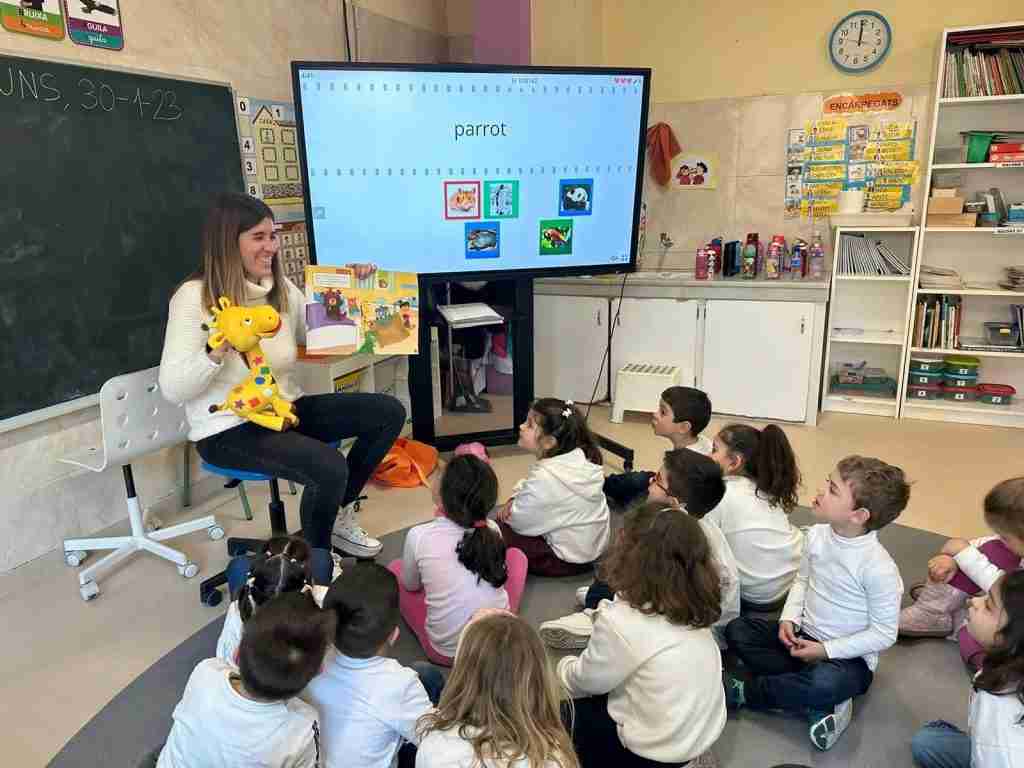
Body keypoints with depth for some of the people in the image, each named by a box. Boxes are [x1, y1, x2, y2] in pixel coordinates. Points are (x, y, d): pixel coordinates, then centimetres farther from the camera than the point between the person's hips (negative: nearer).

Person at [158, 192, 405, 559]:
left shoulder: (281, 288, 5)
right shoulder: (195, 297, -15)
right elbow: (173, 390, -18)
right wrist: (218, 350, -35)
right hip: (229, 430, -7)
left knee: (389, 412, -2)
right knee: (330, 467, -31)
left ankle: (340, 516, 14)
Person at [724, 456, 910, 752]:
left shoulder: (878, 567, -26)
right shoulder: (817, 534, -8)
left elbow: (884, 634, -17)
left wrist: (826, 650, -20)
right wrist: (790, 618, -7)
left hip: (848, 655, -6)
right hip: (804, 635, 7)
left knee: (825, 683, -38)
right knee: (737, 630, -8)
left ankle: (742, 692, -12)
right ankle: (821, 705, -14)